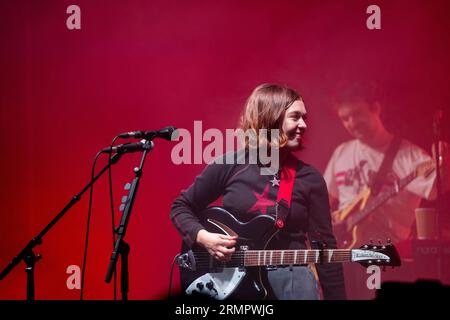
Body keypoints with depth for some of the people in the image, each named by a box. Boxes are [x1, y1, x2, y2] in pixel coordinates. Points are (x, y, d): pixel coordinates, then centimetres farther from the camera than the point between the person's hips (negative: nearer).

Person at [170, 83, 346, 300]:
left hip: (289, 276, 1)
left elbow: (324, 246, 2)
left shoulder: (309, 179, 1)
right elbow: (180, 207, 10)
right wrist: (202, 236, -8)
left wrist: (336, 296, -3)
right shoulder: (229, 166, -1)